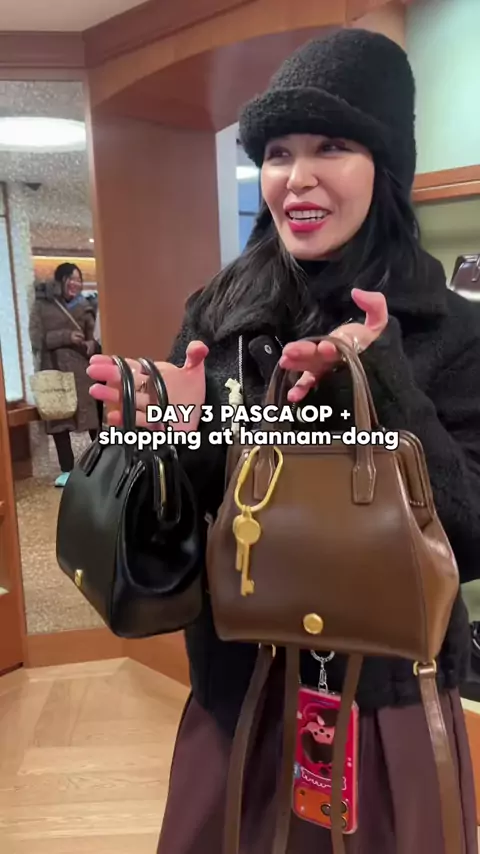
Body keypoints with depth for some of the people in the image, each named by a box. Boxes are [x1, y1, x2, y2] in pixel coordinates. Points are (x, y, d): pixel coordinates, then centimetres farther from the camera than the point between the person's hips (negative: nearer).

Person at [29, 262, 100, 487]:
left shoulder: (83, 307, 10)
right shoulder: (41, 305, 2)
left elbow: (93, 334, 18)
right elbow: (37, 339, -7)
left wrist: (92, 344, -6)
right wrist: (65, 336, -18)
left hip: (82, 369, 2)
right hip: (55, 371, -1)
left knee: (93, 416, 0)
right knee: (59, 419, 3)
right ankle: (67, 470, 14)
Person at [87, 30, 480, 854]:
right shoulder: (216, 313, -5)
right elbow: (185, 519, 1)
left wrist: (380, 386, -25)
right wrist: (182, 431, -20)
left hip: (388, 698, -1)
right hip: (238, 688, 2)